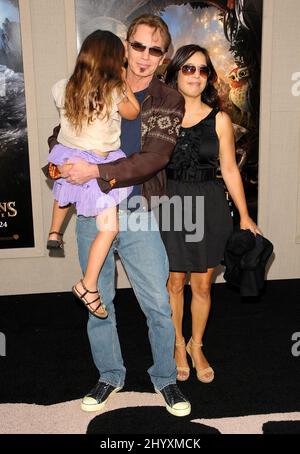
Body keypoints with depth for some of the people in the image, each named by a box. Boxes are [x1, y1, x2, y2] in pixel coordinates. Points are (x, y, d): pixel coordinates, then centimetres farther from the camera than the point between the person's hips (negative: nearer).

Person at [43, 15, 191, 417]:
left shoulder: (169, 101, 0)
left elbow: (155, 157, -15)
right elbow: (60, 136, 17)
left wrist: (96, 171, -22)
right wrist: (60, 165, -5)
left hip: (139, 215, -2)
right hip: (92, 213, 2)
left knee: (159, 306, 4)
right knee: (98, 304, 13)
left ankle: (165, 378, 28)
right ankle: (110, 376, 34)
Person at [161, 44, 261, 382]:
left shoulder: (219, 120, 0)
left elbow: (229, 169, 2)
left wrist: (244, 216, 2)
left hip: (208, 206, 1)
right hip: (171, 205, 0)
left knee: (202, 284, 10)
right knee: (175, 282, 10)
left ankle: (196, 345, 34)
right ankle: (178, 344, 34)